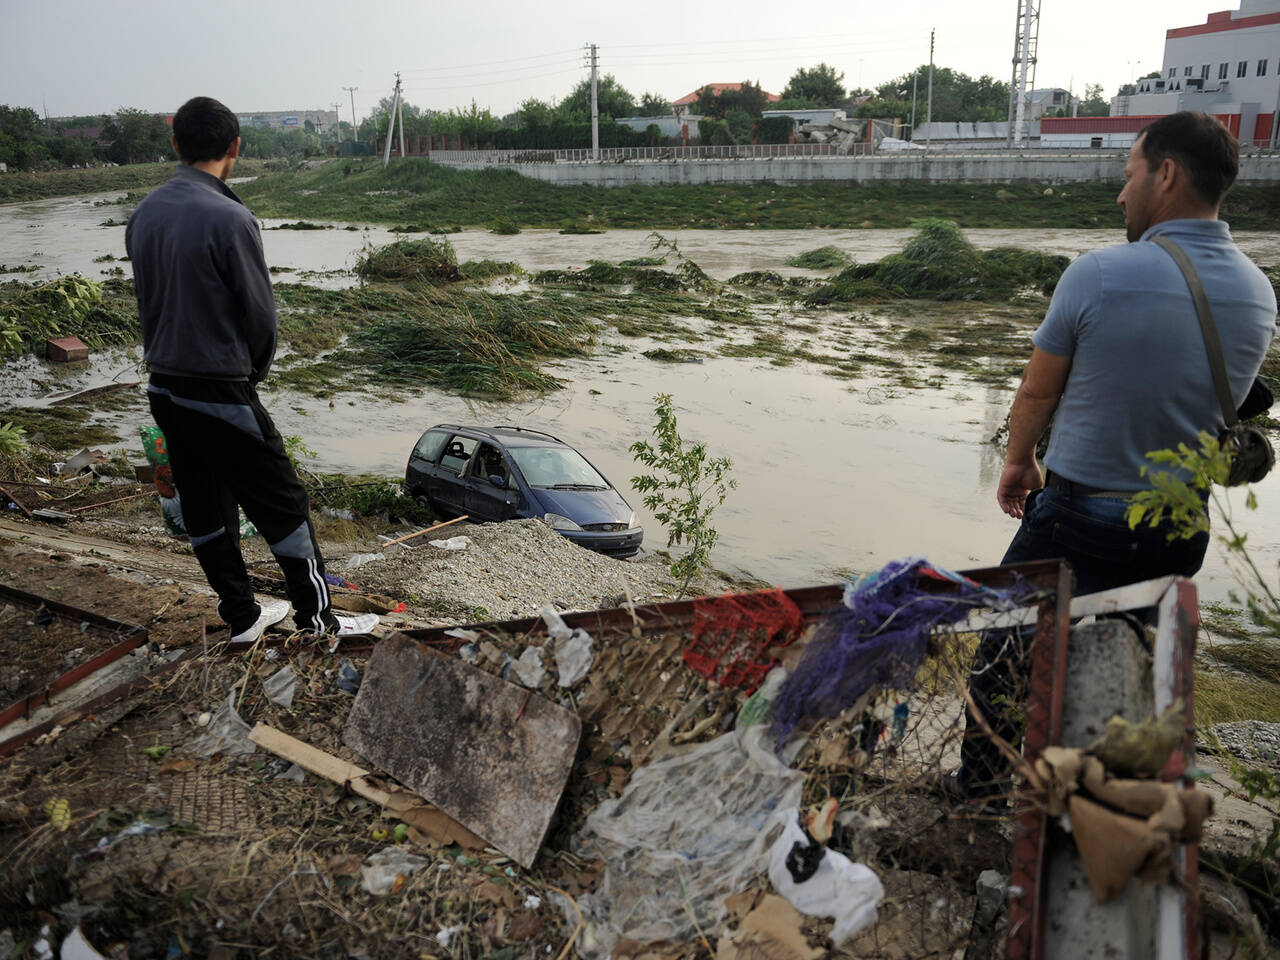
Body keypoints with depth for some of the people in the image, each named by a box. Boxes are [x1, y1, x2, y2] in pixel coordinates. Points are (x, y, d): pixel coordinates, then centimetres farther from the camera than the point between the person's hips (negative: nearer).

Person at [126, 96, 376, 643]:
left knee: (203, 506, 15)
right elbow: (260, 312, -14)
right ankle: (316, 618, 14)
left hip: (163, 387, 8)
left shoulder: (143, 215, 4)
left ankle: (242, 616, 29)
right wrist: (255, 369, 4)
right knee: (282, 504, 4)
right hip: (221, 393, -8)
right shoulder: (229, 218, -19)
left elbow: (147, 299, 9)